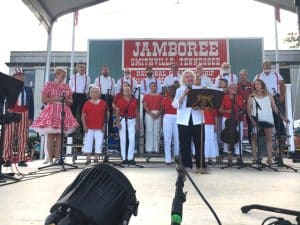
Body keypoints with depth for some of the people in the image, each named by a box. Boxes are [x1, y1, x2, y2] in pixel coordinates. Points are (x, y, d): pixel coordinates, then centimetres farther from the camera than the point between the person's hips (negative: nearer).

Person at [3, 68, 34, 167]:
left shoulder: (28, 89, 15)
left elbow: (31, 105, 11)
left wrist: (30, 117, 2)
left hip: (24, 114, 2)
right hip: (12, 113, -1)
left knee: (23, 137, -1)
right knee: (9, 137, -1)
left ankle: (21, 159, 3)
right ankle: (7, 159, 5)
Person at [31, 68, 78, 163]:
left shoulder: (66, 86, 15)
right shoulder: (49, 85, 4)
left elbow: (71, 102, 15)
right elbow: (43, 100, -1)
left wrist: (65, 99, -6)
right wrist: (54, 98, -13)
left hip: (63, 111, 3)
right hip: (51, 110, -3)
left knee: (59, 135, -1)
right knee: (51, 135, -7)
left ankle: (57, 158, 3)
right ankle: (50, 158, -1)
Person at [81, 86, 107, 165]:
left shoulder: (103, 103, 4)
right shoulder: (87, 104, 6)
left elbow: (107, 115, 6)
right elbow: (83, 115, 6)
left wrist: (105, 125, -1)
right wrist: (84, 125, -4)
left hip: (99, 128, -1)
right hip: (89, 128, 1)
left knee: (99, 143, 1)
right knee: (87, 143, 3)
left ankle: (96, 158, 13)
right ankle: (88, 159, 12)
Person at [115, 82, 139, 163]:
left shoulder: (134, 100, 8)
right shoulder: (119, 100, 2)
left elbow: (136, 112, 9)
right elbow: (117, 112, 0)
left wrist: (137, 122, 5)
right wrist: (118, 122, -10)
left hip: (132, 120, 1)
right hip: (123, 120, -1)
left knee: (132, 138, -4)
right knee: (123, 139, 2)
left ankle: (130, 157, 5)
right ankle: (124, 158, 10)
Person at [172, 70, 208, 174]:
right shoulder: (179, 90, 7)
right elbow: (175, 105, -6)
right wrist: (184, 95, -14)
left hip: (197, 119, 2)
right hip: (184, 120, -1)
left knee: (199, 143, 3)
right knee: (185, 144, 1)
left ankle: (201, 166, 12)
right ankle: (187, 166, 12)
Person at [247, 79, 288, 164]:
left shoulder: (268, 95, 11)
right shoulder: (252, 96, 6)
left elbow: (274, 107, 10)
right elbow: (248, 109, 0)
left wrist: (281, 116, 2)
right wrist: (252, 119, -12)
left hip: (268, 119, 1)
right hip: (256, 119, -1)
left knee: (269, 139, 1)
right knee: (254, 137, -4)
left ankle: (269, 158, 5)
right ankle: (254, 158, 1)